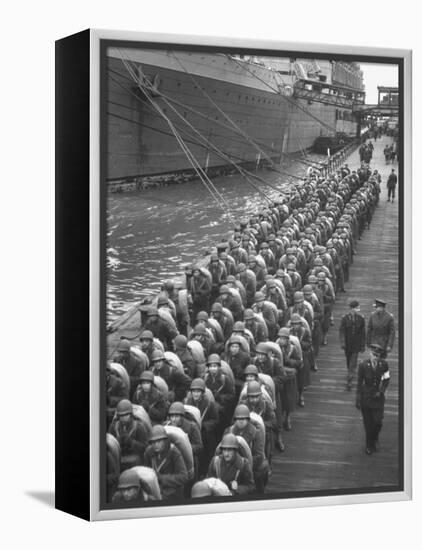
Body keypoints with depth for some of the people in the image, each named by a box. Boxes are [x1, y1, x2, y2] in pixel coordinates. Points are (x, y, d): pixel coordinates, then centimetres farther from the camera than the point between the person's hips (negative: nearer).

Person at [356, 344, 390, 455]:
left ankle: (375, 440, 34)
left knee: (378, 422, 2)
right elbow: (359, 383, -6)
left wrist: (381, 391, -8)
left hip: (378, 396, 1)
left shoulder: (384, 364, -12)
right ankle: (369, 445, 29)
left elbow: (387, 379, 5)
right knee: (368, 423, 9)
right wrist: (358, 401, -3)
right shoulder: (363, 365, -15)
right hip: (366, 397, -1)